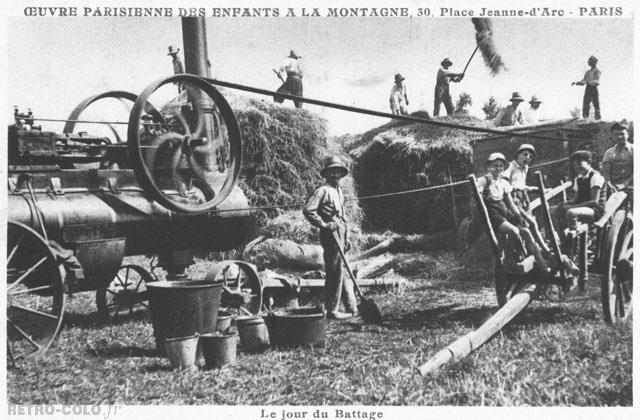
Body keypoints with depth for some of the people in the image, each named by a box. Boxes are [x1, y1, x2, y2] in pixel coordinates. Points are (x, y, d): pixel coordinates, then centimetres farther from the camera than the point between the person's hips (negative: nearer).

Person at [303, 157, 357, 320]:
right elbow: (308, 210, -20)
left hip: (340, 234, 9)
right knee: (334, 272, -6)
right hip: (330, 235, -9)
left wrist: (346, 238, 23)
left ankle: (351, 308, 22)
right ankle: (332, 310, 1)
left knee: (342, 272, 14)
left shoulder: (339, 191, 20)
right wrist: (324, 224, -20)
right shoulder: (323, 191, -9)